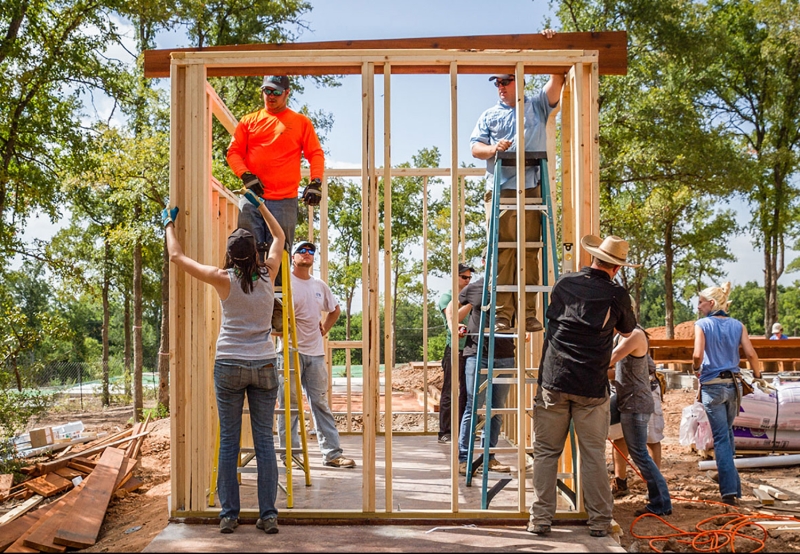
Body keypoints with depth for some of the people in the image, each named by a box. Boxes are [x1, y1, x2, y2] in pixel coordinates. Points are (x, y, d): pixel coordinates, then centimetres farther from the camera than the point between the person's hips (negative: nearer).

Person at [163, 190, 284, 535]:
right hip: (264, 365, 2)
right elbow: (279, 237, 20)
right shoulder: (267, 274, 1)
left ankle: (229, 514, 8)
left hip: (229, 366, -1)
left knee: (229, 441, 6)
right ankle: (268, 514, 5)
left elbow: (177, 256, 6)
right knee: (264, 441, 4)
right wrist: (260, 205, 29)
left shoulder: (223, 280, -5)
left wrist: (170, 224, 20)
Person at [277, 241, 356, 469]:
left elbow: (335, 310, 27)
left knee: (321, 403, 8)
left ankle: (332, 453, 10)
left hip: (316, 352, 5)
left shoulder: (320, 286, 13)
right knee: (289, 403, 0)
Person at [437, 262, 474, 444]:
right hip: (454, 349, -6)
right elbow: (452, 318, -14)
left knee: (467, 392, 9)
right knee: (449, 393, -4)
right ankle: (444, 433, -2)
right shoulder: (447, 297, 1)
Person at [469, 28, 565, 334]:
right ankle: (501, 314, -7)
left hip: (531, 191, 0)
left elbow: (557, 79, 6)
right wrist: (493, 148, -8)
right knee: (501, 251, -7)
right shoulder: (489, 115, 20)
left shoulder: (537, 105, 18)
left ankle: (528, 313, -1)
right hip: (499, 192, 0)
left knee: (529, 251, -3)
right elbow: (475, 147, 12)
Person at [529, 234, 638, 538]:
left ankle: (541, 519, 8)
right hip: (591, 387, -1)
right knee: (593, 455, 7)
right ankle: (599, 521, 12)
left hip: (553, 381, 2)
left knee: (546, 452, 7)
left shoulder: (564, 283, 4)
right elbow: (628, 330, 16)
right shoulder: (616, 296, -3)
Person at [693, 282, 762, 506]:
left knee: (721, 438, 0)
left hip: (712, 386, -4)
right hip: (734, 384, 4)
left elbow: (697, 355, -18)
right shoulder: (737, 325, 4)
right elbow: (751, 353, -3)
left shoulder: (702, 324, -7)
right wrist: (757, 374, 14)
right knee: (728, 433, 21)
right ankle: (731, 485, 28)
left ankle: (729, 490, -5)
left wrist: (695, 367, 3)